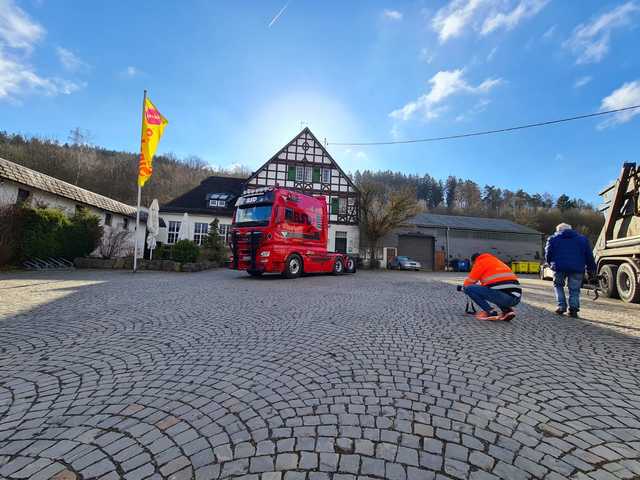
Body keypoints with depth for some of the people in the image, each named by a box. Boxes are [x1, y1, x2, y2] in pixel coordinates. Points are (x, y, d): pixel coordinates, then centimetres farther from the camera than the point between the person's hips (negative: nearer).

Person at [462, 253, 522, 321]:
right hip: (516, 299, 8)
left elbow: (469, 281, 9)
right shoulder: (495, 261, 30)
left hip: (502, 296, -8)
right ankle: (507, 310, 13)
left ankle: (491, 312, -4)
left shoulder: (481, 262, 7)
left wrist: (464, 287, 31)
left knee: (469, 288, 0)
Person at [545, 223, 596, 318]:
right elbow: (589, 256, 15)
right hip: (577, 268, 1)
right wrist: (592, 269, 18)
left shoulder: (553, 239, 14)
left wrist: (552, 264, 26)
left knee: (558, 285, 20)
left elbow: (548, 255, 10)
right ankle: (573, 308, -1)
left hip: (559, 267, -1)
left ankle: (561, 306, 9)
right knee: (574, 289, 12)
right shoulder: (582, 238, 20)